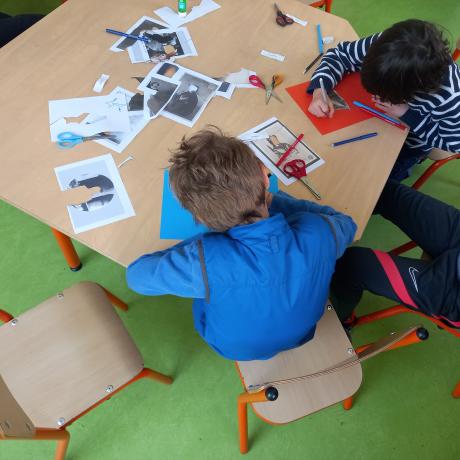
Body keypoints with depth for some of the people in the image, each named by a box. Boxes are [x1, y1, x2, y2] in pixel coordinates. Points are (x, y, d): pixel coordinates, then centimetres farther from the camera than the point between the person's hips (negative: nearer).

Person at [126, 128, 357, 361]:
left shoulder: (205, 261, -45)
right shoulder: (319, 232, -36)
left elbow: (136, 275, -23)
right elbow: (345, 223, -9)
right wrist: (272, 200, -9)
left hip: (235, 348, -1)